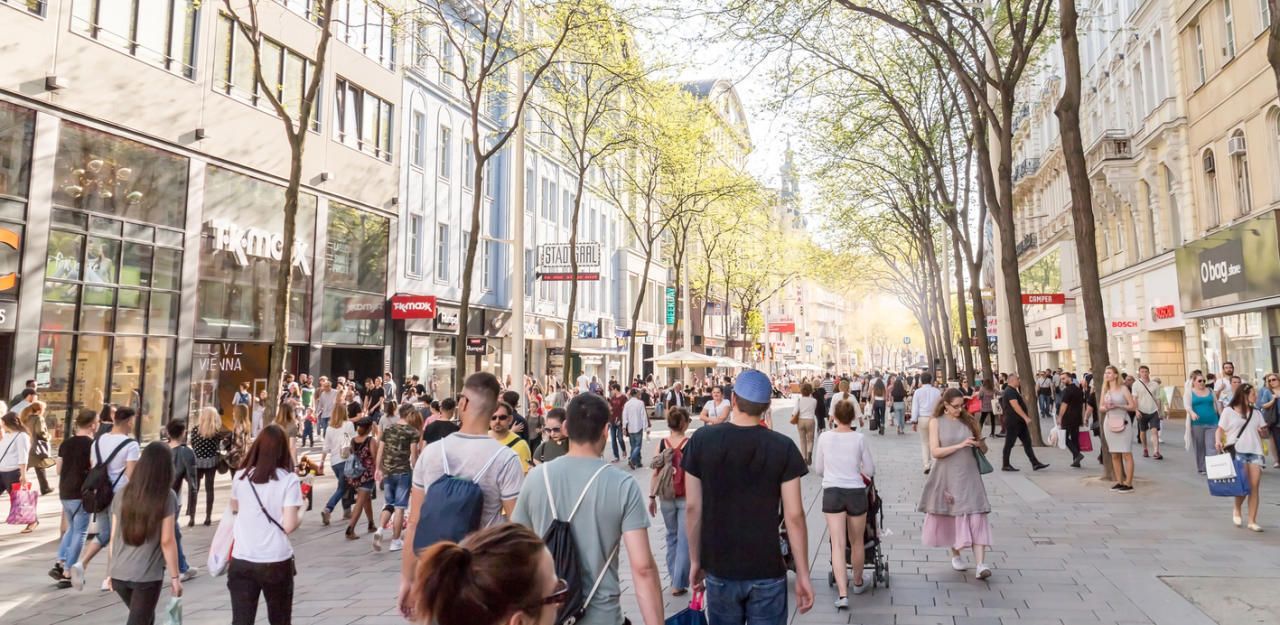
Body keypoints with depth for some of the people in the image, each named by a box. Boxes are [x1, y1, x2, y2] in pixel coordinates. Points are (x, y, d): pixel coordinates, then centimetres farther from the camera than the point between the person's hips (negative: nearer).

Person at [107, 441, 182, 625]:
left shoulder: (123, 494, 2)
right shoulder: (167, 497, -11)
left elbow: (115, 536, 7)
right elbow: (166, 541, -12)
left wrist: (112, 569, 19)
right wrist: (175, 577, -5)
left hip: (119, 573, 5)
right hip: (147, 575, -5)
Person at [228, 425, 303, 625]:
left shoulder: (241, 476, 0)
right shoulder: (289, 480, -12)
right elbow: (289, 525, -15)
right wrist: (301, 513, 4)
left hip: (241, 561, 2)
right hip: (277, 562, -2)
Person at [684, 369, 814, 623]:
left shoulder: (701, 440, -7)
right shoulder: (783, 447, -10)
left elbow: (692, 507, -3)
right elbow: (794, 515, -10)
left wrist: (695, 561, 8)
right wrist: (803, 574, 0)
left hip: (719, 569, 1)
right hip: (767, 571, -1)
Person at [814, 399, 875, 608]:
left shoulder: (824, 437, -4)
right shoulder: (859, 438, -6)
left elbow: (818, 469, 6)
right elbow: (870, 470, 2)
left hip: (832, 492, 0)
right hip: (855, 492, 0)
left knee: (838, 544, -1)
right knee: (857, 542, 19)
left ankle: (842, 593, -10)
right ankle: (858, 582, 38)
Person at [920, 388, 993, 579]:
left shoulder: (969, 420, 5)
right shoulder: (937, 422, -1)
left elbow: (984, 450, 12)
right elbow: (935, 451, -11)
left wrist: (980, 444, -12)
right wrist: (960, 445, -20)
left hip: (969, 476, 1)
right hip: (947, 476, -1)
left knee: (975, 517, -8)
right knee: (950, 516, 10)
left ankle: (981, 564, -12)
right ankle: (956, 555, 31)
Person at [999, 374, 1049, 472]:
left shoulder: (1014, 391, 18)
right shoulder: (1010, 391, -16)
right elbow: (1015, 406, -24)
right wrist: (1026, 417, -26)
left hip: (1019, 422, 10)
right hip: (1013, 422, -10)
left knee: (1027, 442, 6)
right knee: (1009, 444, -1)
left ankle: (1035, 464, 7)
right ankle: (1005, 465, 7)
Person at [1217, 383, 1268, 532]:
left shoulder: (1256, 413, 16)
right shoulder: (1229, 411, 3)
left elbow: (1265, 433, 18)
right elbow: (1220, 430, 3)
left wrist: (1264, 432, -6)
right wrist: (1218, 441, -16)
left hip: (1255, 452, 4)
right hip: (1237, 451, -4)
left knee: (1255, 486, -3)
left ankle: (1252, 521, 3)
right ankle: (1237, 509, 16)